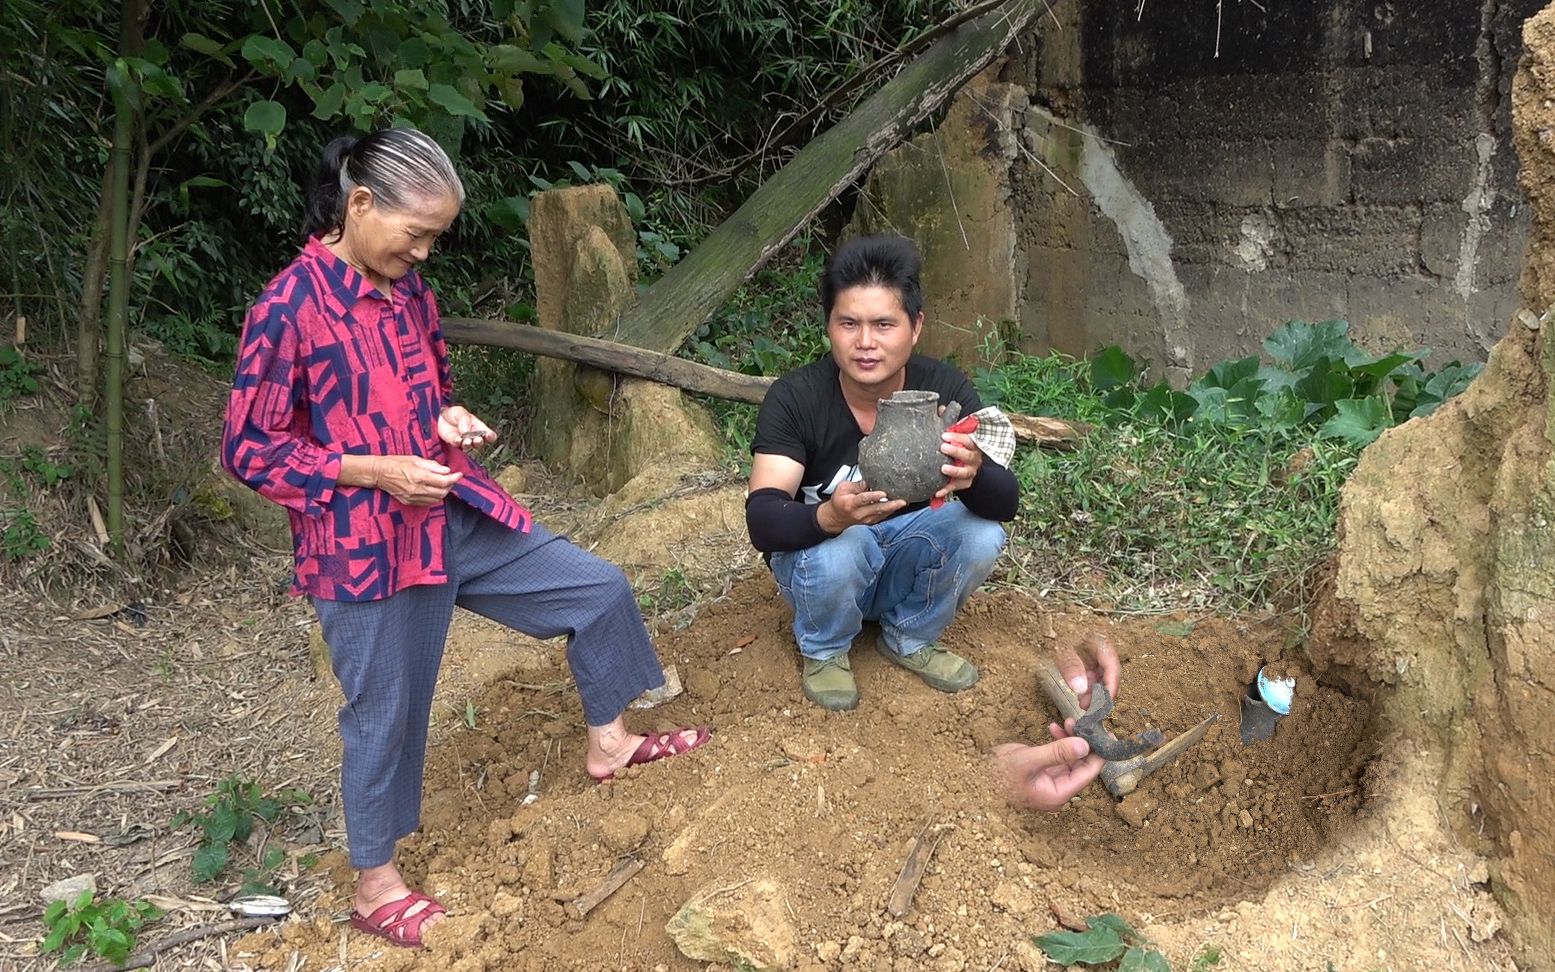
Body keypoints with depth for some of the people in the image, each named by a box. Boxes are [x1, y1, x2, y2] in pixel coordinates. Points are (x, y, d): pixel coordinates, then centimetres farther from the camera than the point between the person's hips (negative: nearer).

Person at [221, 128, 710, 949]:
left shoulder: (407, 289, 5)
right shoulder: (290, 308, -17)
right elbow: (248, 449, -15)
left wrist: (450, 419, -3)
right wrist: (374, 470, -21)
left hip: (452, 514, 7)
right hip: (364, 544, -7)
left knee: (598, 589, 10)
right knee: (385, 710, 6)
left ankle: (606, 743, 32)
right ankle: (375, 884, 28)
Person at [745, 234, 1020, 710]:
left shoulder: (945, 389, -18)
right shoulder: (793, 399, -24)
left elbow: (1006, 503, -23)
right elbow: (762, 520, -32)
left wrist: (973, 475, -49)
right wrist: (832, 515, -55)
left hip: (907, 549, 3)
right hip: (816, 546, -2)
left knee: (981, 534, -26)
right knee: (839, 547, -35)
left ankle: (908, 638, 3)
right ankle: (823, 650, -2)